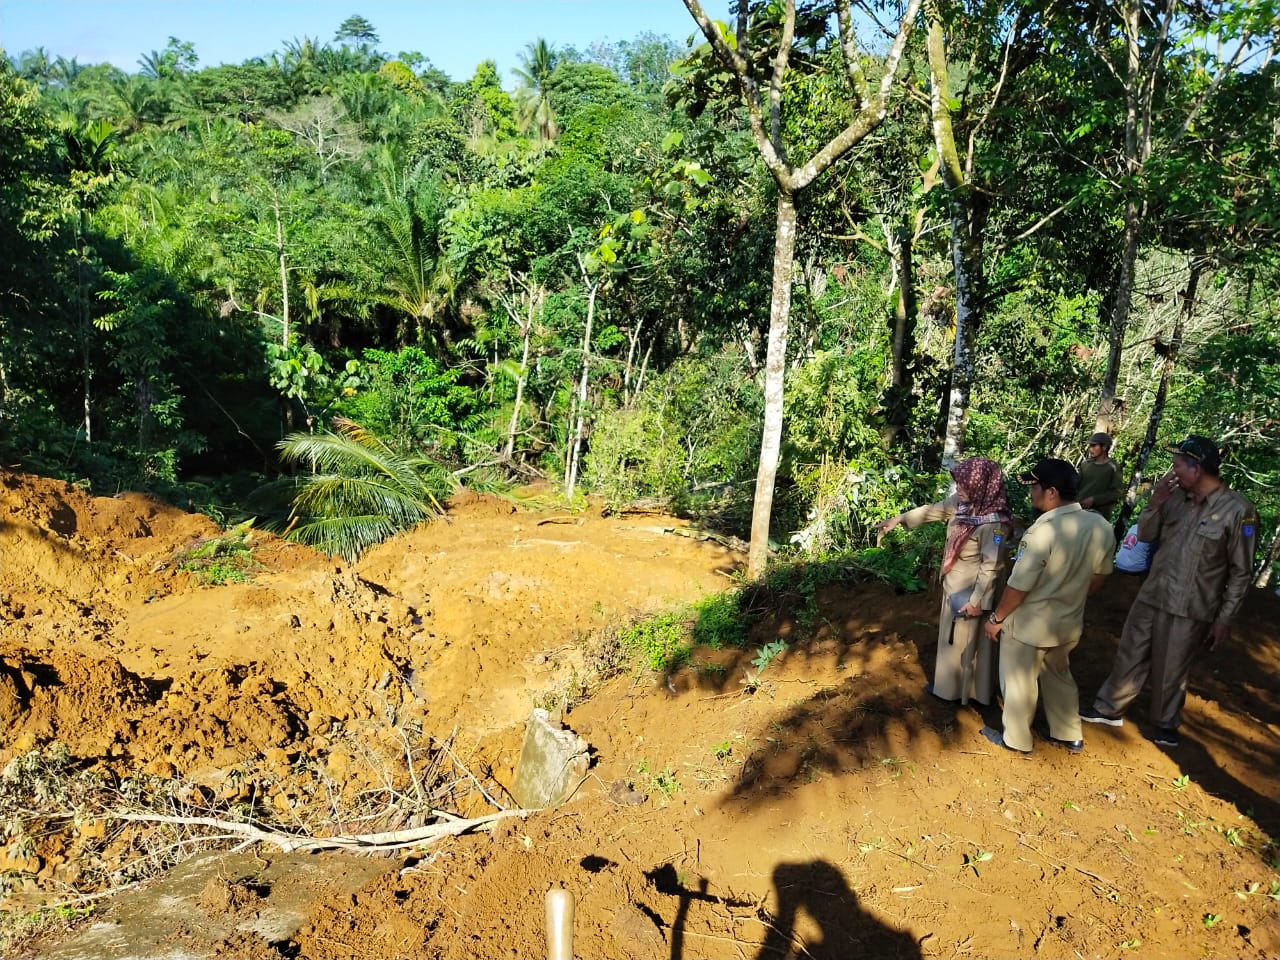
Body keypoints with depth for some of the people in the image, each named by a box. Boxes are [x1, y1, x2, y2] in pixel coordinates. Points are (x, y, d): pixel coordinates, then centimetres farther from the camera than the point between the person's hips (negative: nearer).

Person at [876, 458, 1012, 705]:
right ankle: (950, 683, 41)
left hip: (970, 591, -8)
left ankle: (958, 688, 31)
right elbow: (933, 511, 9)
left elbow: (991, 566, -26)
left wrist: (977, 600, -23)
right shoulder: (962, 502, -7)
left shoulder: (993, 522, -30)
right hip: (954, 585, 8)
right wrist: (898, 519, 12)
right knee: (951, 636, 23)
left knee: (964, 641, 12)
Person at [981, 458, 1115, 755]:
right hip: (1069, 623, 7)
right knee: (1059, 677, 28)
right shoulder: (1101, 527, -8)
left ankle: (1016, 739, 32)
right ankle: (1070, 736, 41)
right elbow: (1099, 576, 6)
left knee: (1019, 684, 14)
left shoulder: (1042, 531, -30)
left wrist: (996, 618, -8)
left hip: (1028, 625, -7)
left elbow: (1018, 586, -23)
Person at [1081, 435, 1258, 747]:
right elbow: (1145, 535, 6)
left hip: (1189, 609, -4)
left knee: (1171, 670, 13)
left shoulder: (1237, 510, -16)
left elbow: (1241, 572, -9)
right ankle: (1110, 709, 35)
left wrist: (1224, 618, -7)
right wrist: (1154, 503, -12)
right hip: (1151, 596, 4)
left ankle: (1166, 723, 36)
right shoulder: (1176, 496, -4)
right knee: (1130, 656, 17)